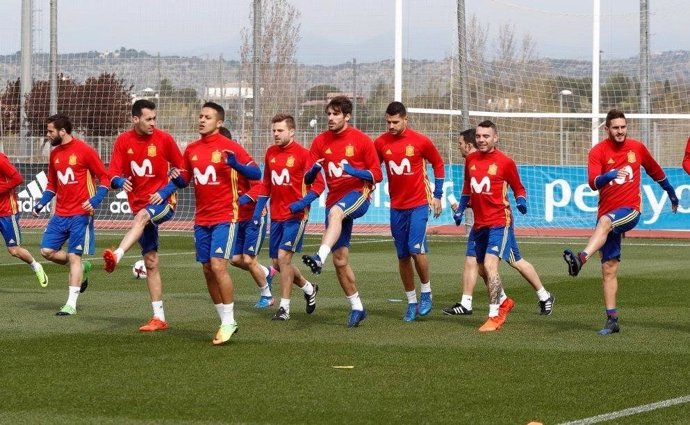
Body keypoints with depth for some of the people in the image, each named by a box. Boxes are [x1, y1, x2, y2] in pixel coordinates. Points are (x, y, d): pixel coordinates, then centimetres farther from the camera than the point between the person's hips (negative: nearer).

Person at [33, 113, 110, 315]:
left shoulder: (84, 150, -10)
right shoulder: (54, 154, 10)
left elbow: (104, 177, -7)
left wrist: (95, 200, -20)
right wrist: (40, 204, 8)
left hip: (80, 214, -7)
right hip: (60, 214, 7)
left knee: (74, 256, -7)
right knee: (47, 251, 0)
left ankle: (71, 304, -5)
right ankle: (82, 268, 23)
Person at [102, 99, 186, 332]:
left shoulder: (164, 139, -6)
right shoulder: (123, 141, 0)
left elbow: (182, 170, 1)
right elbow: (113, 175, -2)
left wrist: (166, 191, -14)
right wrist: (120, 182, -26)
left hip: (163, 201, -4)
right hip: (140, 205, 4)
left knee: (142, 216, -37)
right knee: (150, 262, 4)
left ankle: (117, 256, -56)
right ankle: (159, 318, 7)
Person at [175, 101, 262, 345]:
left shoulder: (229, 147, -7)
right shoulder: (191, 149, 10)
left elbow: (256, 173, -9)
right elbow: (185, 180, 19)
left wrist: (235, 165, -27)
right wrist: (177, 178, -4)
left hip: (225, 217, -6)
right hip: (201, 219, 6)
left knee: (218, 266, -16)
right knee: (207, 270, 6)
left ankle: (228, 321, -6)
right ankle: (226, 322, 17)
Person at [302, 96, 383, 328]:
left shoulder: (361, 140, -3)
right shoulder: (320, 141, 6)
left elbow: (377, 175, -3)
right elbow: (308, 178, 6)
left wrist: (354, 171, -21)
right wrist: (313, 171, -18)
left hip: (357, 194, -5)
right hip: (334, 201, 5)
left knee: (335, 212, -40)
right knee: (340, 260, 3)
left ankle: (319, 257, -59)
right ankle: (357, 308, 16)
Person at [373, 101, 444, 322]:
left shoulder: (420, 141, -8)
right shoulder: (380, 143, -2)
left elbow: (438, 164, 6)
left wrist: (437, 195, 5)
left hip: (419, 204, -3)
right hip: (396, 206, 3)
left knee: (416, 249, -17)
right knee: (402, 256, 5)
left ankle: (426, 292, 4)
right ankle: (412, 302, 16)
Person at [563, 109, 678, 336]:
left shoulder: (637, 147, 7)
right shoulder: (598, 151, -1)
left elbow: (655, 170, 25)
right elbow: (593, 182, -16)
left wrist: (671, 192, 35)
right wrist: (607, 176, -37)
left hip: (630, 210, -1)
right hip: (607, 214, 2)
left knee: (604, 222, -36)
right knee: (609, 269, -1)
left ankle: (581, 258, -57)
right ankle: (612, 319, 4)